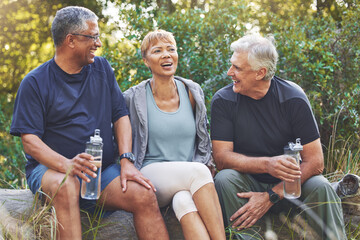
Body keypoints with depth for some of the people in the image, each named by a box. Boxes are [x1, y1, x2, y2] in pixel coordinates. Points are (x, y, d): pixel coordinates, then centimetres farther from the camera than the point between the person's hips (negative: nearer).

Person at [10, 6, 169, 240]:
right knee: (66, 185, -38)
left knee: (144, 195, -23)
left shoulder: (102, 68, 12)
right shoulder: (36, 82, -1)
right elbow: (30, 140, -9)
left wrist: (126, 160, -7)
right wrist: (66, 164, -28)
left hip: (104, 169, 3)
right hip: (51, 168, -3)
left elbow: (121, 115, 9)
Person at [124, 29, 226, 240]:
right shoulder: (134, 98, -1)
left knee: (184, 201, -34)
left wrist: (200, 170, 5)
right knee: (199, 172, -33)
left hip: (193, 174, 3)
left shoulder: (193, 92, 8)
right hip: (151, 175, -3)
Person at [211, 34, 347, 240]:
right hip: (248, 181, 1)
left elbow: (315, 162, -15)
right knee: (224, 179, -29)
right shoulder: (223, 100, -9)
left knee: (320, 187, -29)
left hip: (287, 184, -1)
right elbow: (222, 157, -14)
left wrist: (271, 196, -25)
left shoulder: (292, 97, -13)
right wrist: (267, 164, -33)